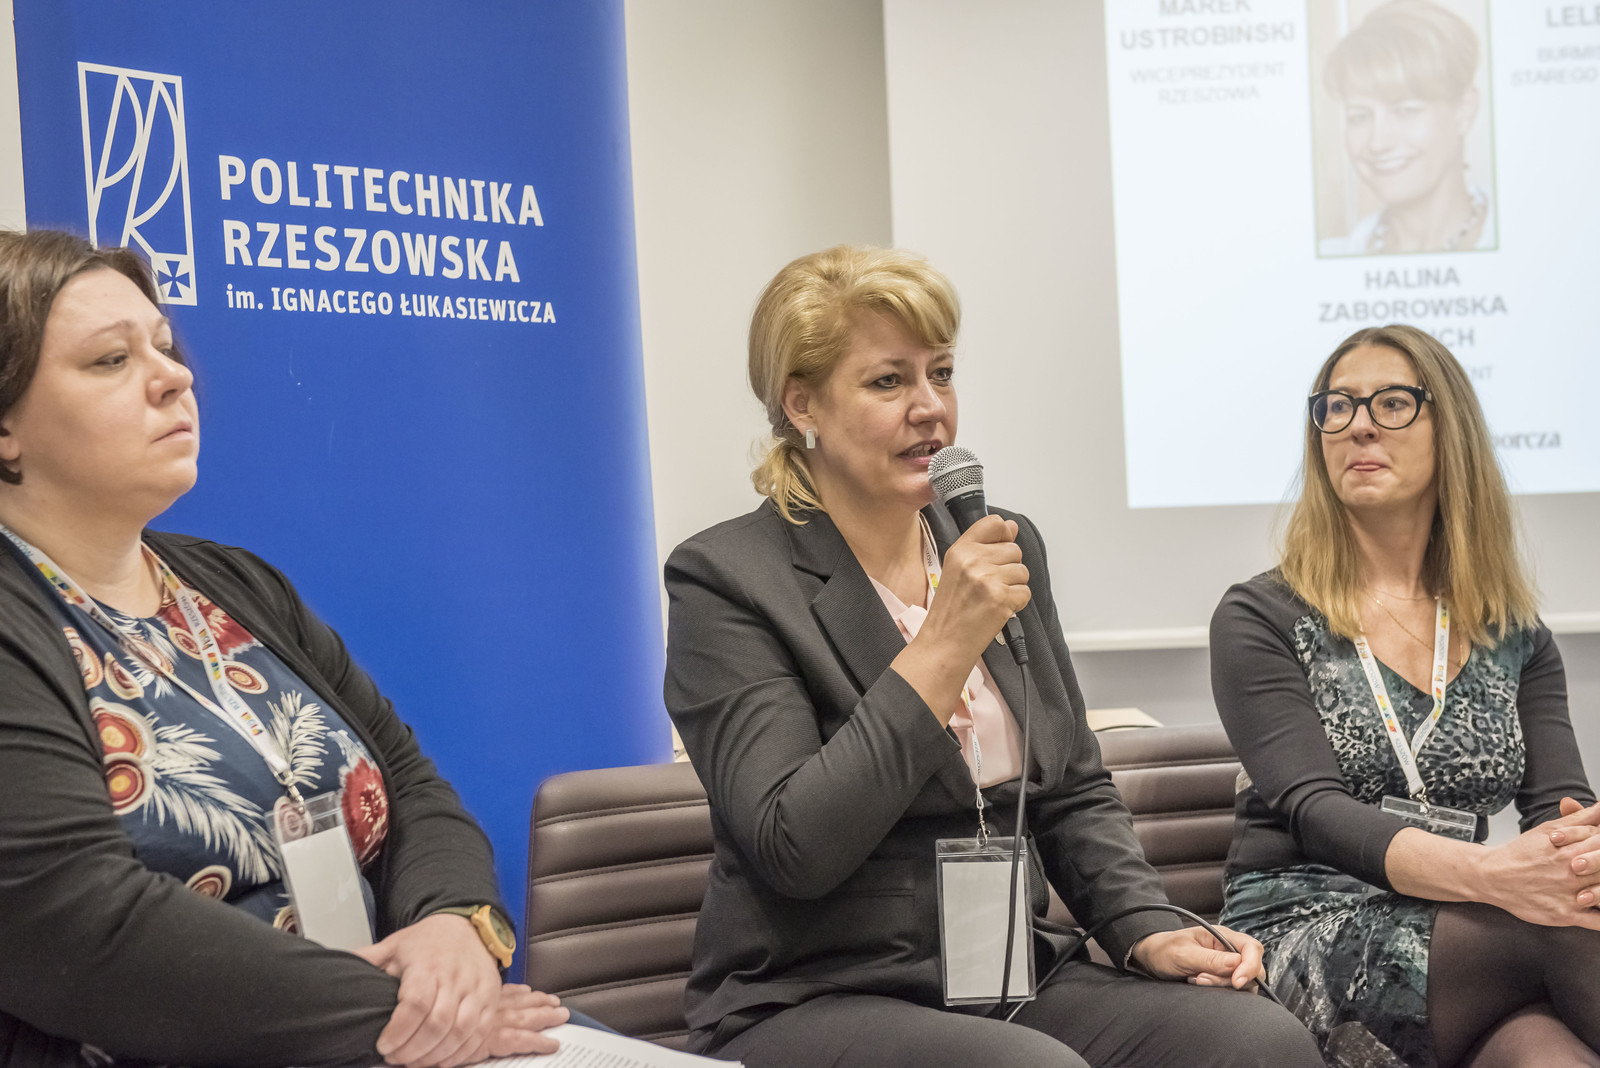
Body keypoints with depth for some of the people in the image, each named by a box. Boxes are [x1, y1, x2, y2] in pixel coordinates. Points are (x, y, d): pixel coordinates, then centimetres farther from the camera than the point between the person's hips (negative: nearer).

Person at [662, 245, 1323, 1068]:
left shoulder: (1008, 546, 11)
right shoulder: (725, 579, -8)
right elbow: (792, 847, -18)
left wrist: (1146, 931, -2)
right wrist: (946, 643, -19)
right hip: (813, 1002, -6)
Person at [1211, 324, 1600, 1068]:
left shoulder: (1515, 637, 15)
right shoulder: (1260, 619, 2)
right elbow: (1315, 812, -11)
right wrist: (1494, 874, -30)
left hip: (1467, 936, 3)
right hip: (1307, 940, -3)